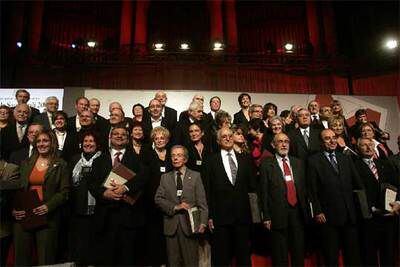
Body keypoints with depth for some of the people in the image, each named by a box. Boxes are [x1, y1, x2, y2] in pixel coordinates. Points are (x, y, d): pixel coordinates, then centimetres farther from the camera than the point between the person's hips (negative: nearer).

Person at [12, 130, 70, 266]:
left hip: (47, 216, -3)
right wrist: (14, 208, -1)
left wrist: (48, 206, -16)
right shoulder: (26, 163, 13)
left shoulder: (61, 165, 1)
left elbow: (64, 192, -4)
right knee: (21, 255, 10)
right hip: (23, 215, 4)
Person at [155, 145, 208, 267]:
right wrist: (175, 207, -11)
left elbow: (202, 202, -1)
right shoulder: (165, 177, 10)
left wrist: (203, 222, -12)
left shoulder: (195, 176, 4)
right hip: (171, 225, 2)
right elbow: (158, 198, 3)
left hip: (190, 224, -2)